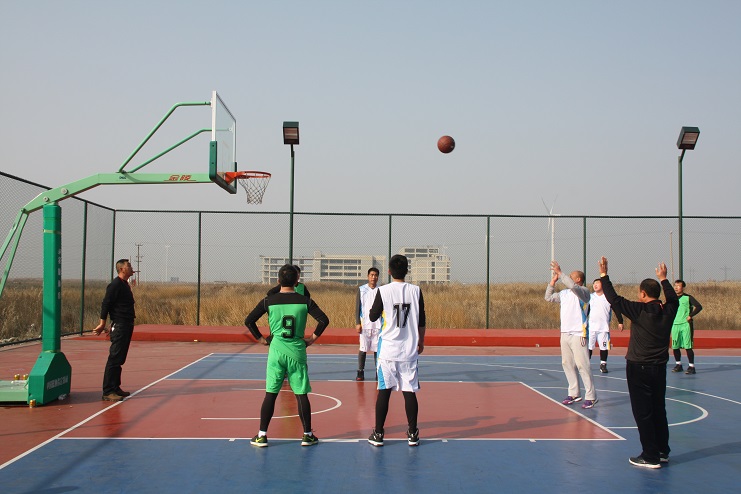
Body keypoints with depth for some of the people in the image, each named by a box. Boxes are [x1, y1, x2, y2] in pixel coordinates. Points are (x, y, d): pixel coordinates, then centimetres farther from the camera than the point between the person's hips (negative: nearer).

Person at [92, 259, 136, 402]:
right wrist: (102, 324, -19)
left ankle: (115, 388, 20)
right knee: (114, 359, -9)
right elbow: (105, 304, -16)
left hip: (127, 326, 10)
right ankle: (108, 392, -7)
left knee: (120, 359, 13)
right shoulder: (115, 285, -12)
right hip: (119, 326, -10)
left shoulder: (124, 284, 18)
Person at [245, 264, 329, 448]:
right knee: (301, 394, 6)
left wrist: (261, 339, 7)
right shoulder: (305, 301, -2)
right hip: (297, 352, 0)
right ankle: (307, 435, 13)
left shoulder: (268, 301, -1)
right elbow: (324, 320, -7)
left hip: (276, 351, 0)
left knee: (270, 394, 7)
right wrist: (312, 338, 4)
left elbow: (249, 321, -2)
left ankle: (261, 435, 10)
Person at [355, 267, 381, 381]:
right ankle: (360, 372, 5)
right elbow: (357, 307, 3)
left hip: (378, 324, 1)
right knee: (363, 348, -1)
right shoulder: (361, 289, 4)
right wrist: (357, 323, -4)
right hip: (364, 324, -1)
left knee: (377, 348, 2)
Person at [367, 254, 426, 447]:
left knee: (384, 391, 5)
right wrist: (421, 341, 20)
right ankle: (412, 434, 12)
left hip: (388, 349, -1)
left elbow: (373, 316, 3)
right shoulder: (416, 291, 0)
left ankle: (378, 434, 9)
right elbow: (421, 321, 7)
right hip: (409, 349, 1)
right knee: (409, 391, 6)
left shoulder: (383, 291, -7)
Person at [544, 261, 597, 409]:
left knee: (582, 365, -9)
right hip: (564, 333, 8)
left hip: (578, 334, -8)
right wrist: (553, 280, 14)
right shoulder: (564, 293, 15)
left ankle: (591, 396, -3)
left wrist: (560, 272, -21)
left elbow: (572, 286, -28)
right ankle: (574, 394, 19)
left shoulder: (583, 291, -8)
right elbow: (548, 297, 23)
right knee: (567, 364, 11)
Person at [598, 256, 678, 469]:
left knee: (643, 413, -1)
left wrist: (604, 276, -5)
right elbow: (673, 299, 24)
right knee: (659, 410, 16)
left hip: (639, 368, -6)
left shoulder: (639, 311, -16)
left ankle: (651, 457, 0)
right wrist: (663, 279, 37)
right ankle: (662, 451, 25)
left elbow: (614, 299, -13)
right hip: (659, 367, 6)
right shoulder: (667, 311, 1)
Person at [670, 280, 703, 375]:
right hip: (675, 325, 5)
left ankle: (691, 366, -4)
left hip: (685, 325, -5)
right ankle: (678, 365, 22)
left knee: (688, 346, -8)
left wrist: (690, 316, -13)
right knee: (675, 346, 7)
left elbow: (699, 307, -8)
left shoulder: (688, 298, -3)